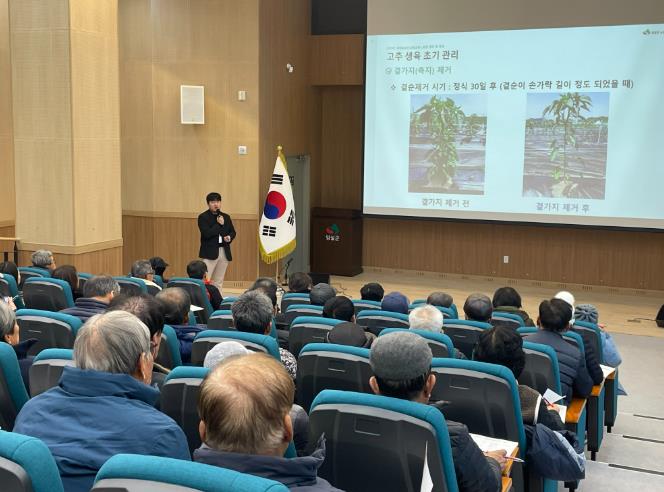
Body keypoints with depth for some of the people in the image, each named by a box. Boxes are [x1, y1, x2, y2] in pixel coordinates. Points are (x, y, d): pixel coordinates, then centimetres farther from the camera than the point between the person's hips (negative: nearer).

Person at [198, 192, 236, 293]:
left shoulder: (226, 217, 13)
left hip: (224, 252, 5)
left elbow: (233, 232, 18)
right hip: (210, 252, -5)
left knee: (219, 281, 12)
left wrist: (229, 237, -4)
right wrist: (219, 224, -14)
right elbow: (206, 234, -16)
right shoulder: (203, 217, -4)